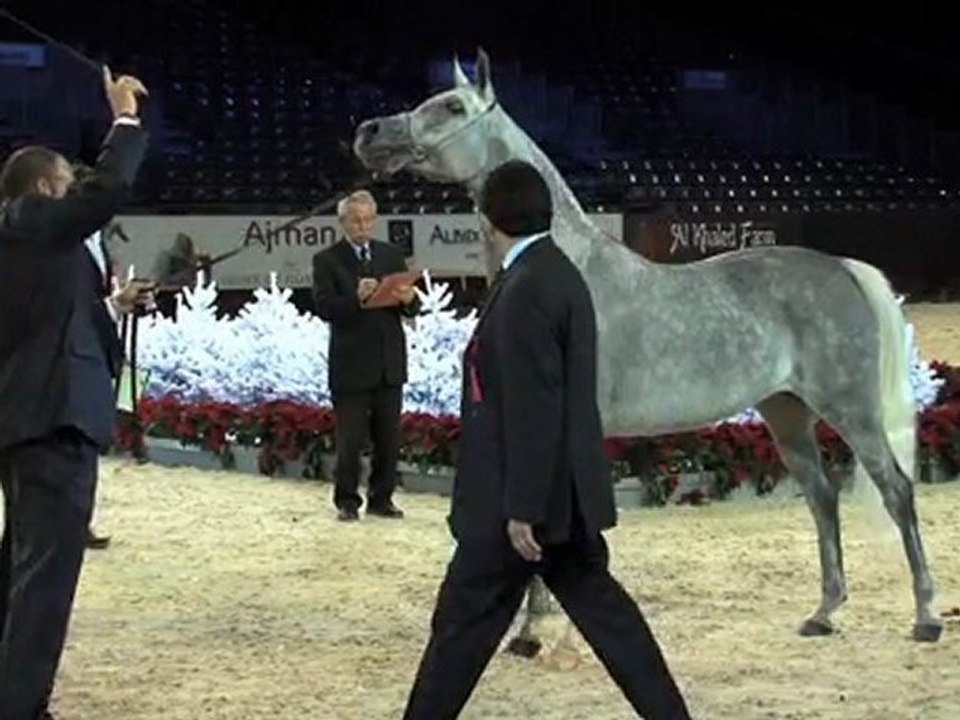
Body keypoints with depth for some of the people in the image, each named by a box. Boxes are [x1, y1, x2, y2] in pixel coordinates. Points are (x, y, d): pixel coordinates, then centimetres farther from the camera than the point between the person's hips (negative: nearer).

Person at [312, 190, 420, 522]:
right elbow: (324, 307, -14)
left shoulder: (392, 255, 10)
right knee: (350, 440, 1)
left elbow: (411, 308, 8)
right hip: (351, 365, -4)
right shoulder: (327, 260, -2)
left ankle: (381, 498, 19)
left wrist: (408, 300, -16)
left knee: (388, 438, 8)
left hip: (389, 363, 4)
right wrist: (356, 298, -30)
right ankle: (347, 501, 12)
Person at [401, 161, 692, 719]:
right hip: (561, 489, 10)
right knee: (600, 607, 12)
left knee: (465, 620, 2)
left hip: (526, 496, -10)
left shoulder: (526, 290, -20)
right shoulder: (556, 274, 11)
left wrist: (523, 508, -21)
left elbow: (534, 410, -23)